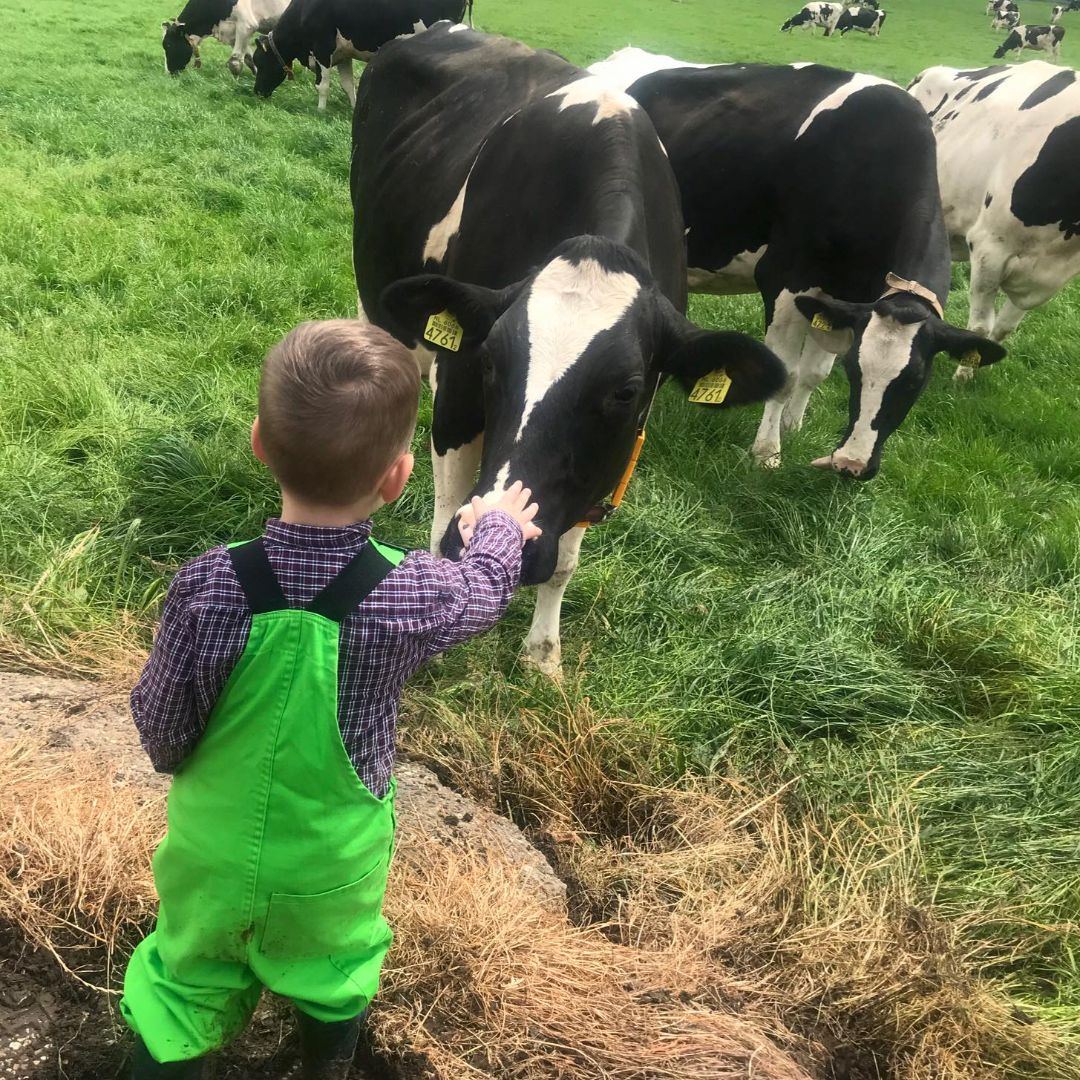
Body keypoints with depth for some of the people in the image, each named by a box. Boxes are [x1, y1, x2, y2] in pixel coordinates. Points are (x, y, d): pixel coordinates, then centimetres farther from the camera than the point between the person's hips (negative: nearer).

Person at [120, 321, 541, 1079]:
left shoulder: (208, 587, -28)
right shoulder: (408, 595, -28)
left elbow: (160, 729, -14)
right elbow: (485, 589, -4)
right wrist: (499, 527, 18)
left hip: (214, 853, 0)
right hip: (332, 862, 1)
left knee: (188, 979, 25)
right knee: (334, 973, 30)